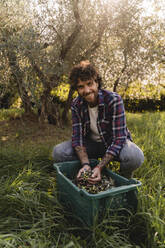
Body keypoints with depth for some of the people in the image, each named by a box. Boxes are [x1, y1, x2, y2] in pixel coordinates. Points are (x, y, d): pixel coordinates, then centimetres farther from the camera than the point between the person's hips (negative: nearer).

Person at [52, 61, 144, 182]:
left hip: (114, 143, -2)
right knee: (58, 152, -19)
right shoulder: (76, 104, -12)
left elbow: (119, 138, -27)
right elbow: (77, 136, -16)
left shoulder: (114, 100, -25)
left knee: (135, 156, -36)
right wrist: (86, 164, -32)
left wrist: (99, 167, -36)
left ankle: (125, 179, 0)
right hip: (92, 143, 3)